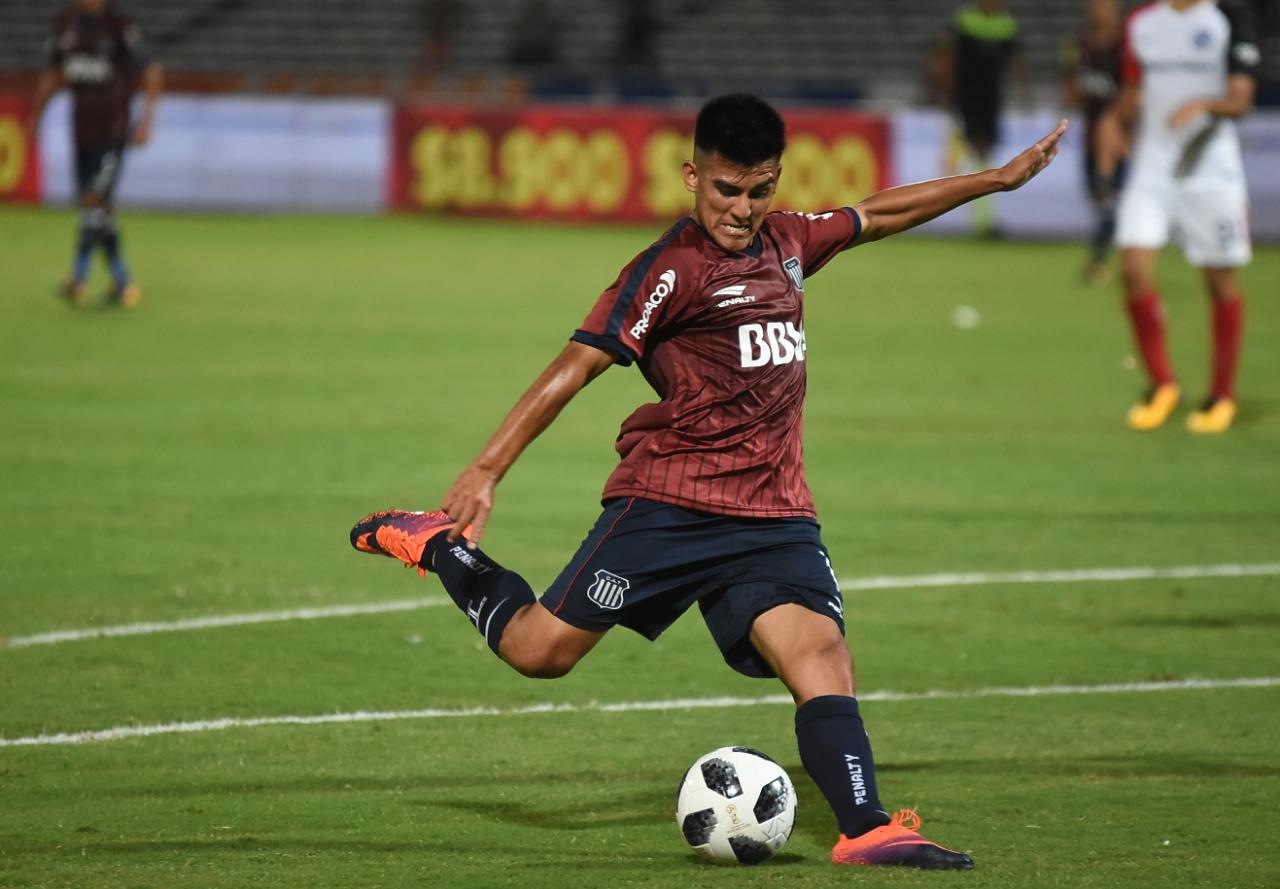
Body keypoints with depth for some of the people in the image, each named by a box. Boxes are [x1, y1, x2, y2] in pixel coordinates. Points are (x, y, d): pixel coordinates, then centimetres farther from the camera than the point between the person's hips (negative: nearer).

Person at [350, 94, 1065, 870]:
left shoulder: (786, 243, 14)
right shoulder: (674, 268, -9)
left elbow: (880, 215, 31)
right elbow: (578, 365, -15)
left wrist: (1000, 179, 36)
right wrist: (487, 471, -21)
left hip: (776, 516, 6)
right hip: (672, 504, -5)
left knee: (821, 654, -16)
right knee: (538, 650, -2)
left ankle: (865, 830, -24)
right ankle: (437, 544, 23)